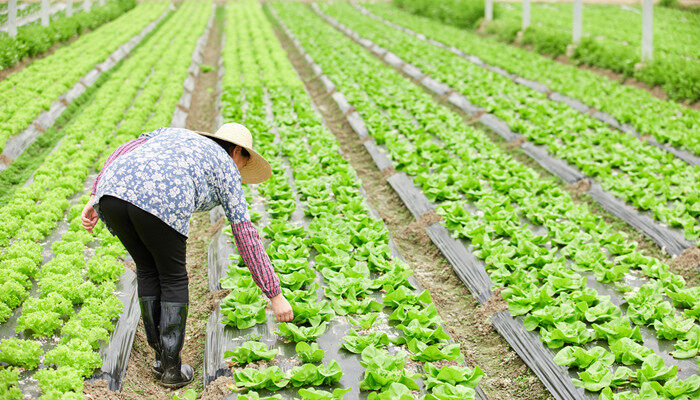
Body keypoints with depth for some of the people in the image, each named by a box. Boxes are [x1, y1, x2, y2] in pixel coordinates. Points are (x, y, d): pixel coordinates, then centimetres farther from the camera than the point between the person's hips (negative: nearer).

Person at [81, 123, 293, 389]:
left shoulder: (174, 134, 40)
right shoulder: (226, 170, 25)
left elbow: (124, 151, 23)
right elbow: (247, 238, 19)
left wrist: (95, 199, 19)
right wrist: (275, 295, 21)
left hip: (113, 192, 5)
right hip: (160, 202, -5)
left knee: (148, 269, 26)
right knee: (173, 277, 19)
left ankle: (161, 356, 31)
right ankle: (172, 368, 21)